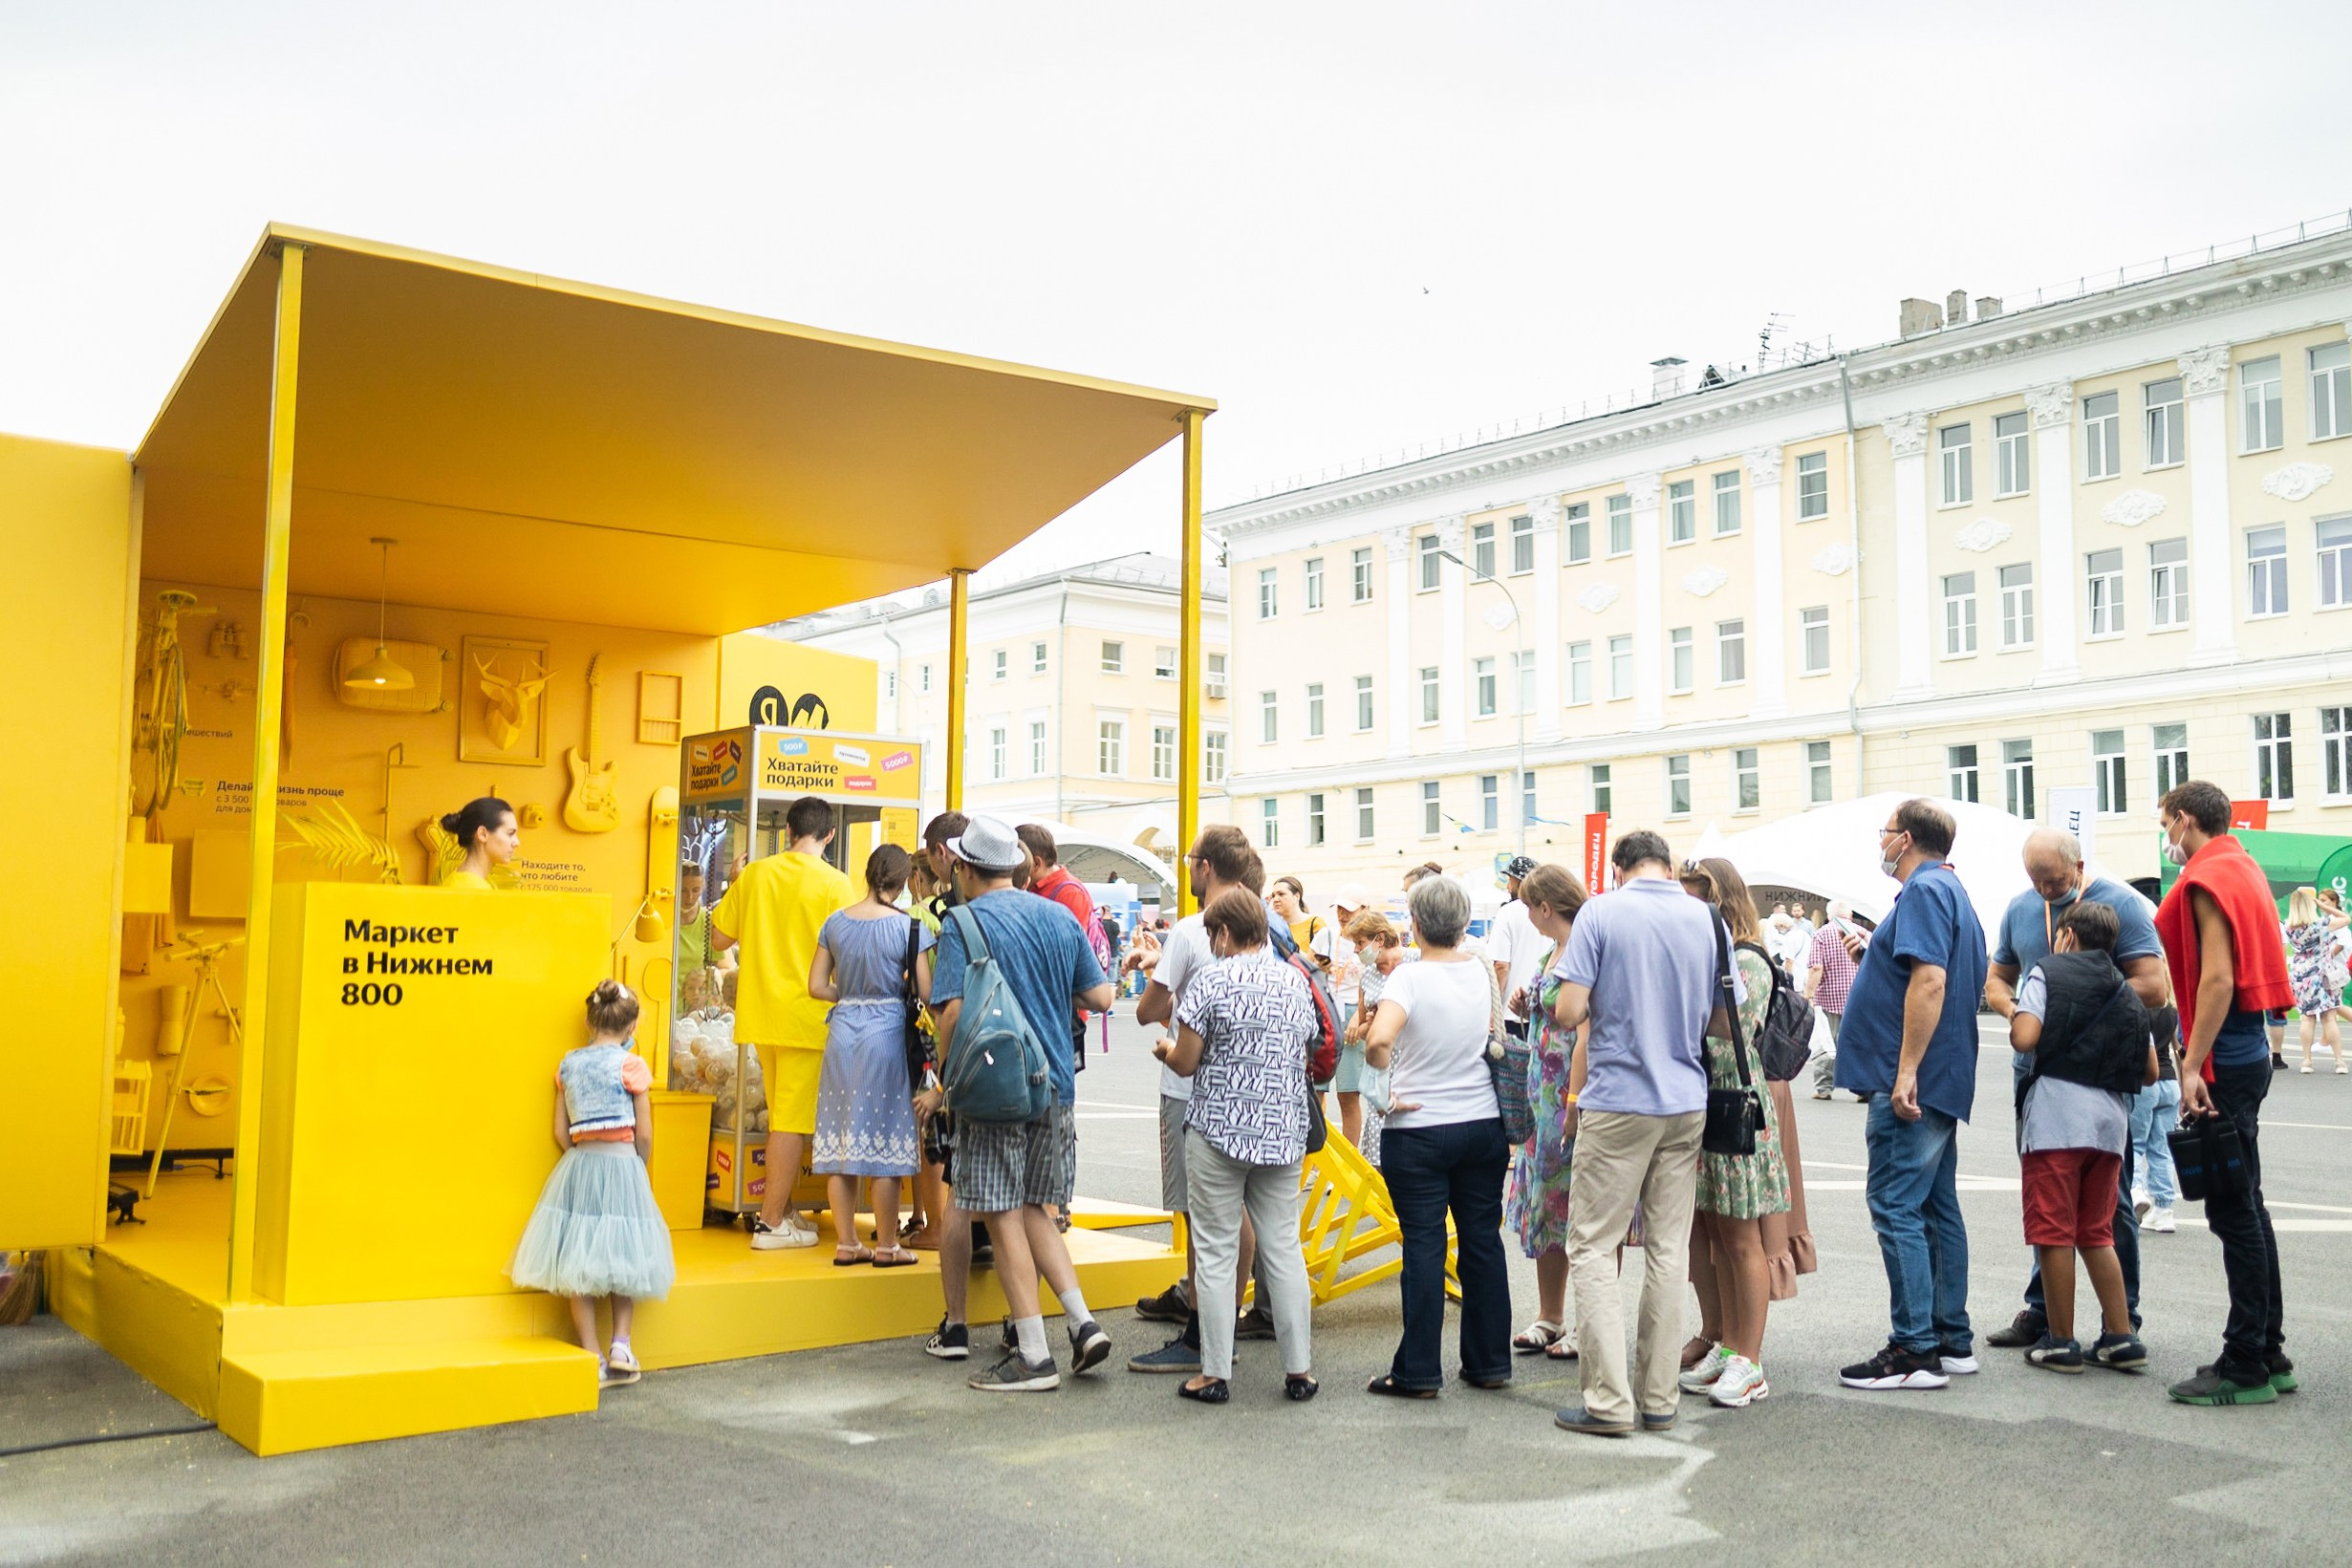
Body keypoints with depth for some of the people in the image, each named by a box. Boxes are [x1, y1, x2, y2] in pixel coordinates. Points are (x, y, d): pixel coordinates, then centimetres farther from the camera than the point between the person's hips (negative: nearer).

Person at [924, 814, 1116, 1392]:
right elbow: (1100, 997, 8)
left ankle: (1034, 1356, 2)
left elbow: (953, 1010, -18)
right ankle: (1083, 1324, 7)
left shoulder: (964, 923, -8)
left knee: (1004, 1217, 1)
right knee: (1033, 1210, 17)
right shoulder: (1060, 917, 9)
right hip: (1056, 1085, 6)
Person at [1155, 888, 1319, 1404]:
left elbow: (1185, 1062, -8)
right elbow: (1305, 1058, 15)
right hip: (1284, 1133, 5)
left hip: (1219, 1131, -5)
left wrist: (1167, 1048, 13)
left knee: (1216, 1253, 3)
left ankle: (1215, 1374, 8)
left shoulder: (1213, 980, -9)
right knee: (1284, 1249, 10)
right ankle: (1299, 1369, 14)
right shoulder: (1296, 982, 8)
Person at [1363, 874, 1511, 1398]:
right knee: (1483, 1241, 12)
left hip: (1418, 1130, -5)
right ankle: (1489, 1363, 21)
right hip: (1484, 1124, 5)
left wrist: (1387, 1087, -16)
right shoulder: (1482, 970, 2)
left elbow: (1378, 1041, -31)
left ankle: (1419, 1371, 6)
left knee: (1423, 1246, 1)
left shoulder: (1411, 977, -16)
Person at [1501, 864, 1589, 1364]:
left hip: (1577, 1094, -9)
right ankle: (1550, 1318, 24)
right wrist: (1526, 1009, 6)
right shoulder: (1548, 955, 13)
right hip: (1543, 1093, 9)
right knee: (1544, 1201, 13)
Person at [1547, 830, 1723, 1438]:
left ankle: (1610, 1402, -2)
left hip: (1617, 1103, -4)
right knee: (1669, 1250, 10)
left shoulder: (1600, 913, -7)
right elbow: (1727, 1021, 9)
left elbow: (1568, 1014, -12)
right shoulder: (1706, 919, 4)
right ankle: (1659, 1398, 15)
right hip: (1687, 1103, 5)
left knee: (1593, 1249, 1)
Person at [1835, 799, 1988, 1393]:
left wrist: (1906, 1072, -26)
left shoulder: (1924, 891, -14)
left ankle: (1915, 1349, -7)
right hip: (1942, 1082, 11)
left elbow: (1930, 980, -25)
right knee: (1937, 1207, 13)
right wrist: (1881, 959, 25)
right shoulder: (1950, 890, 19)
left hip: (1910, 1083, -11)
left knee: (1896, 1205, -8)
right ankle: (1953, 1340, 19)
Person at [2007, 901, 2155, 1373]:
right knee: (2097, 1234, 15)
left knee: (2054, 1233, 0)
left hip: (2056, 1117, -6)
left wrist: (2014, 1015, 9)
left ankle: (2061, 1342, 5)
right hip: (2110, 1121, 6)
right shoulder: (2126, 993, 18)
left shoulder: (2048, 972, 1)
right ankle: (2121, 1338, 14)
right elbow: (2149, 1072, 15)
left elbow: (2024, 1038, -12)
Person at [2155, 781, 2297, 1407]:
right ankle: (2269, 1354, 22)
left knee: (2234, 1213, -6)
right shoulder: (2243, 868, 17)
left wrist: (2194, 1065, -22)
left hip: (2224, 1062, -10)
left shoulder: (2209, 878, -13)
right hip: (2248, 1054, 10)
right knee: (2245, 1209, 15)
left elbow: (2216, 978, -20)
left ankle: (2246, 1368, -2)